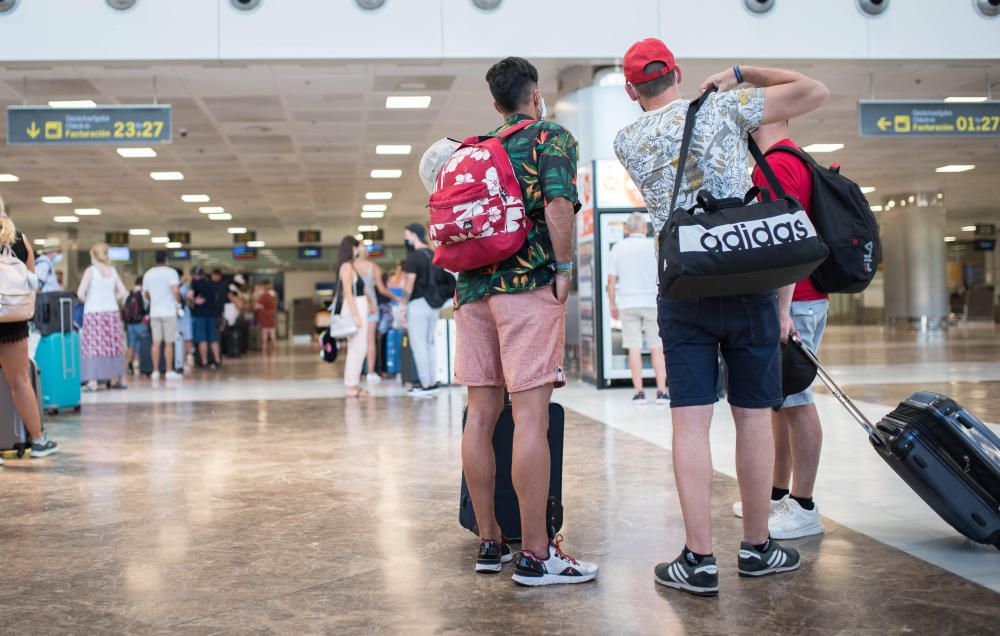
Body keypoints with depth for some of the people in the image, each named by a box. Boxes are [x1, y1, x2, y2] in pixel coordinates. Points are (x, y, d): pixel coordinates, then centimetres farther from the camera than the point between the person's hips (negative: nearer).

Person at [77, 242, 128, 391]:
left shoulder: (91, 270, -3)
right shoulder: (113, 270, 8)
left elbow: (80, 293, -12)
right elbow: (123, 292, 4)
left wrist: (86, 301, 7)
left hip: (93, 312, -4)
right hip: (112, 312, 4)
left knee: (93, 346, -4)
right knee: (112, 345, 10)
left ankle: (93, 382, -8)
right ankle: (114, 379, 16)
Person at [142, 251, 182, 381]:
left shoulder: (148, 274, 10)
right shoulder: (171, 272, -6)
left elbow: (146, 293, 16)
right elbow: (175, 290, -18)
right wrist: (178, 302, -2)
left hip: (154, 312, 4)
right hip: (169, 311, -4)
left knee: (156, 342, 7)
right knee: (168, 343, -1)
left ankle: (155, 371, 7)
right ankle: (169, 371, -2)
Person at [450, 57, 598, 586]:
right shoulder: (552, 138, 2)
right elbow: (559, 202, -15)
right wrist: (565, 268, -8)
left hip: (473, 286, 7)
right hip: (529, 283, -6)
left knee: (481, 414, 7)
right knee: (531, 415, -8)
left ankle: (489, 542, 14)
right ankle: (535, 554, -7)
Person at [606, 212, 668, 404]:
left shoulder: (618, 248, 4)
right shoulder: (652, 245, -2)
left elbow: (611, 280, 4)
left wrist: (612, 305, 12)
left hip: (627, 304, 1)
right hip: (652, 301, -1)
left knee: (634, 348, 3)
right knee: (657, 348, 5)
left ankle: (638, 391, 1)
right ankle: (661, 391, 2)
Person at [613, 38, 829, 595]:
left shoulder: (628, 142, 7)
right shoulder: (724, 107, 1)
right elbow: (815, 92, 6)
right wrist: (743, 74, 14)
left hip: (682, 292, 1)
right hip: (748, 283, -1)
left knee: (691, 421, 0)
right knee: (754, 415, 7)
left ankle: (700, 559, -3)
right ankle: (757, 547, 18)